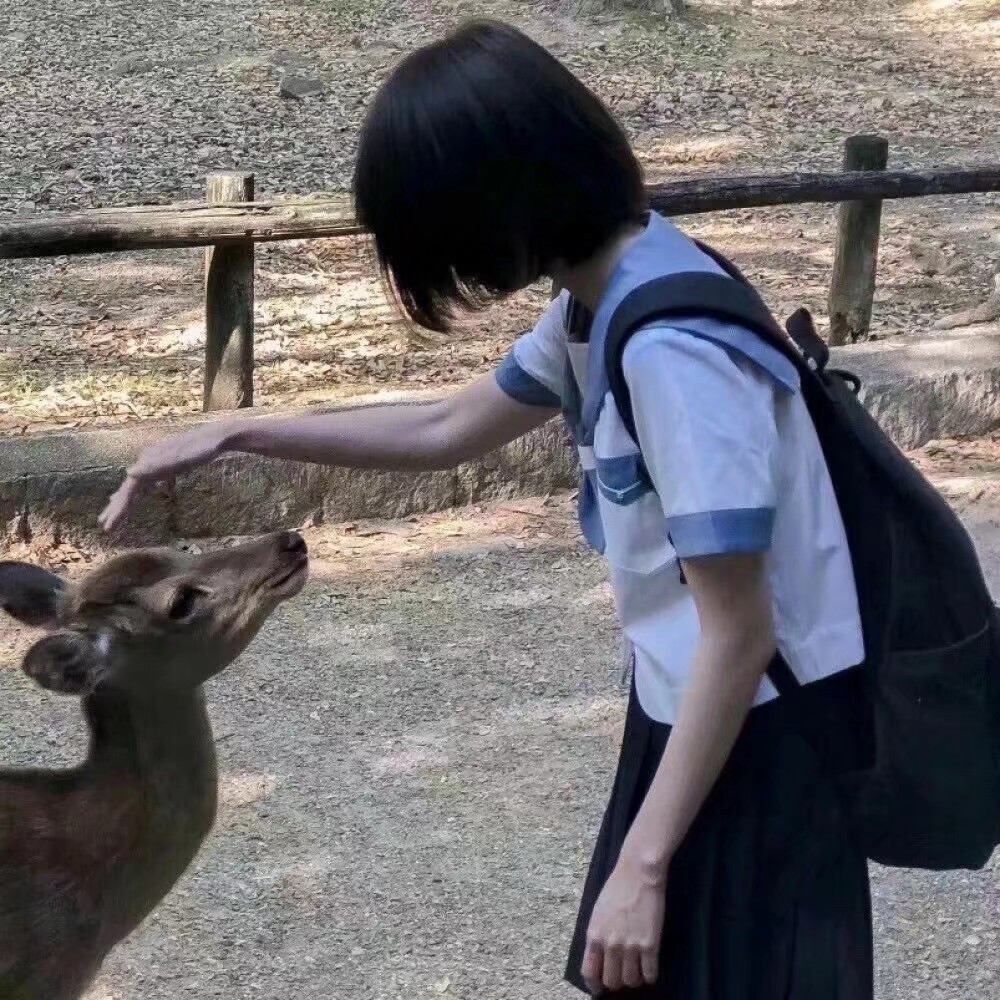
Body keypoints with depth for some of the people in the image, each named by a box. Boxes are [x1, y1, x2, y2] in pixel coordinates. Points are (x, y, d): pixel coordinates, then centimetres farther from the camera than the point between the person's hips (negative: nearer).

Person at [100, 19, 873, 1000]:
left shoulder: (672, 349, -27)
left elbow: (739, 635, -25)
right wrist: (241, 434, 14)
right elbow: (450, 428, 19)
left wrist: (641, 867, -21)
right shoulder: (601, 297, 2)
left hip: (758, 732, -9)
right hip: (691, 706, 9)